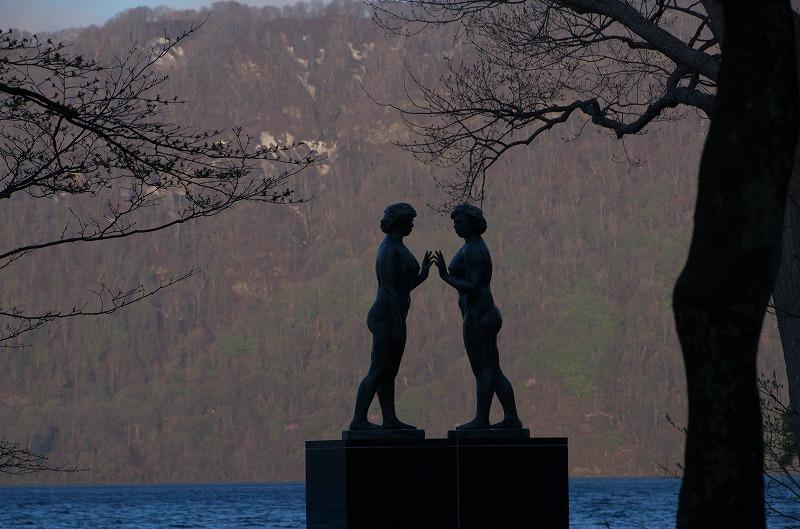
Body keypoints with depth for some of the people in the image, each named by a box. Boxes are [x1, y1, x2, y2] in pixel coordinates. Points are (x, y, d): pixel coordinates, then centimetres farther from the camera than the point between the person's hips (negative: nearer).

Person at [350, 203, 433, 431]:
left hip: (393, 319, 10)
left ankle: (390, 420, 14)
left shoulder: (396, 249, 14)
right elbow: (388, 290, -23)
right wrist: (398, 325, -23)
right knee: (378, 373, -9)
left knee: (390, 372, 11)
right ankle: (358, 420, -8)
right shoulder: (389, 250, -18)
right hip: (387, 319, -10)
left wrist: (423, 273, 6)